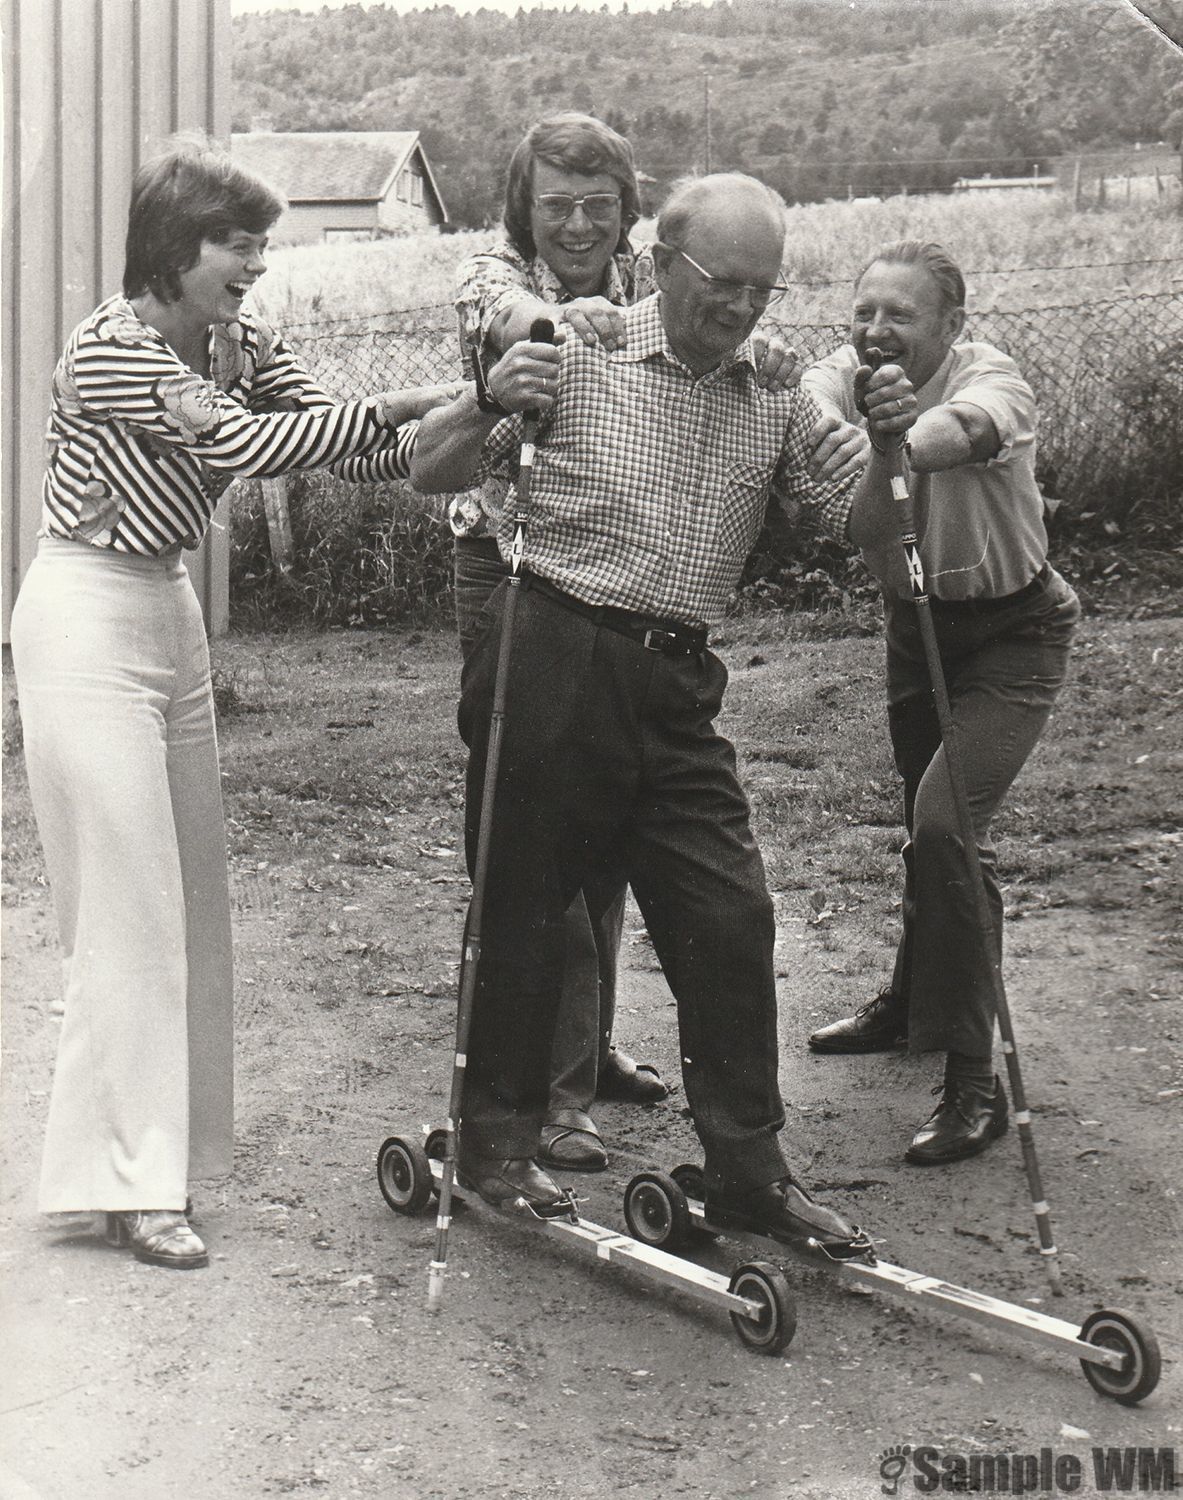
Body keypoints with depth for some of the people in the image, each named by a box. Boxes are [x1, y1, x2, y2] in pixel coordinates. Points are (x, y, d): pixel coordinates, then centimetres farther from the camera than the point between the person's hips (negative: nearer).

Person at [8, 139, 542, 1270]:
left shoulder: (241, 348, 6)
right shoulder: (111, 347, -18)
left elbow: (355, 451, -1)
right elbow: (242, 444, -28)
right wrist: (401, 404, -28)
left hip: (170, 614, 8)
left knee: (192, 888, 10)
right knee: (128, 899, -8)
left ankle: (168, 1134, 20)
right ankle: (127, 1180, -2)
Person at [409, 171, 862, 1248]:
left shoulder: (779, 397, 8)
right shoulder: (581, 356, -2)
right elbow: (431, 473, -1)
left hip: (678, 691, 4)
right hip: (555, 663, -3)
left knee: (731, 918, 1)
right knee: (526, 905, 4)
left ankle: (749, 1169, 12)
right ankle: (497, 1139, 20)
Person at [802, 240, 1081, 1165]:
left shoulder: (992, 376, -25)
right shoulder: (849, 376, -13)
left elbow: (974, 425, -50)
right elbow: (810, 403, -37)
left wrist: (905, 439, -73)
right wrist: (849, 429, -62)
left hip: (1012, 633, -5)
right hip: (916, 619, 6)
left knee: (947, 825, -19)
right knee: (926, 823, 18)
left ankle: (974, 1083, -11)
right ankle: (913, 1005, 43)